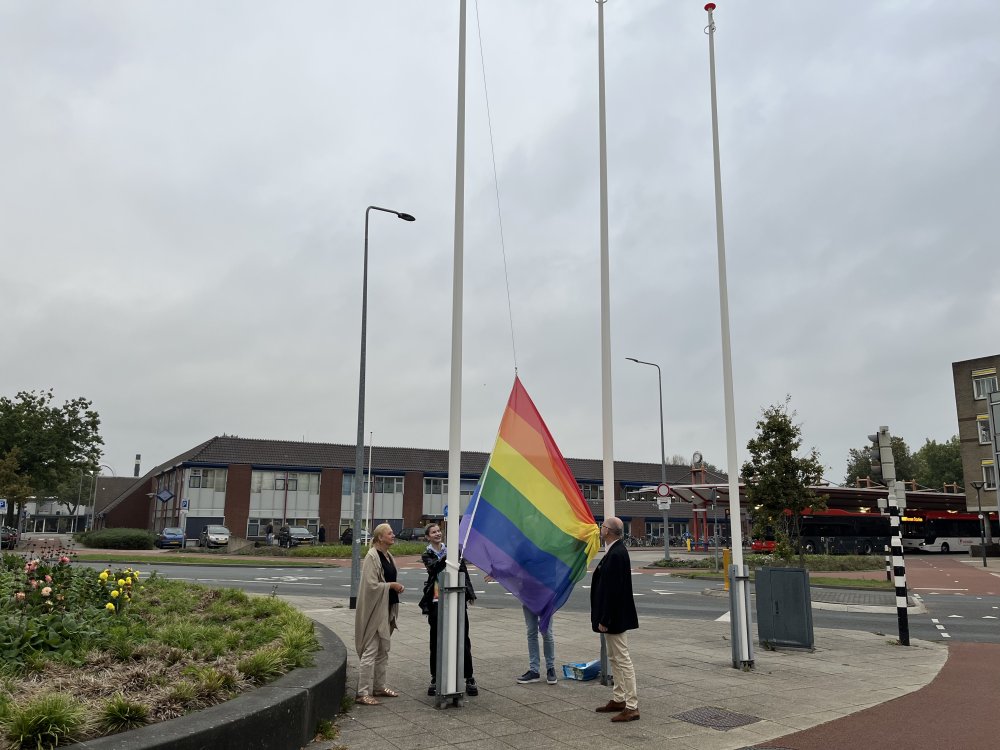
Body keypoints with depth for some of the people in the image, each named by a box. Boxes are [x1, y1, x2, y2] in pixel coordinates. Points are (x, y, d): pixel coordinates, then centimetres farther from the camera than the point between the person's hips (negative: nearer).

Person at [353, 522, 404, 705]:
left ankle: (379, 687, 28)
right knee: (370, 651, -5)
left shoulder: (388, 556, 11)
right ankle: (362, 693, 1)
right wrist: (391, 585, -16)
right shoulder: (372, 557, -16)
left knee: (382, 651, 17)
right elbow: (371, 584, -21)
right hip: (374, 610, -9)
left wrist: (397, 586, 6)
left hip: (387, 610, 9)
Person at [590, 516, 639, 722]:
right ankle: (618, 699, 29)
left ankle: (631, 707, 4)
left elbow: (613, 590, -25)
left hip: (615, 618, -11)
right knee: (614, 659, 18)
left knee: (622, 660, -3)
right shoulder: (614, 552, 8)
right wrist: (603, 618, 17)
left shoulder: (616, 554, -23)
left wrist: (604, 620, -22)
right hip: (612, 617, 11)